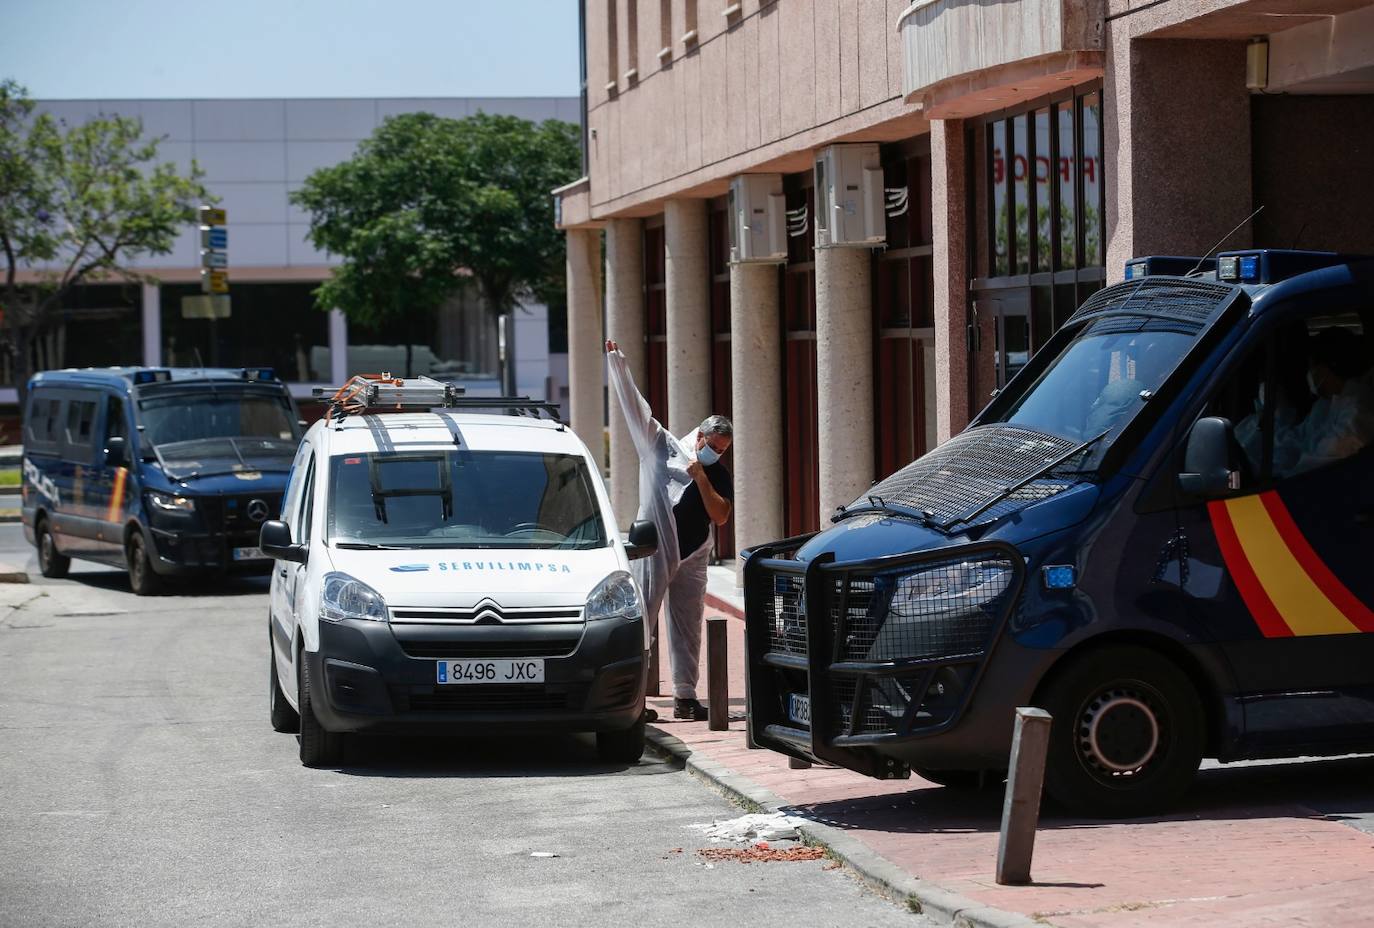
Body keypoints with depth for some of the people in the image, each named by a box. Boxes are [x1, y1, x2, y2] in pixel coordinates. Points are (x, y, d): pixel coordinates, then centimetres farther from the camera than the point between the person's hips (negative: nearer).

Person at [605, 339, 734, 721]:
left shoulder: (720, 476, 7)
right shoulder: (664, 448, 0)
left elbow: (720, 516, -3)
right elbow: (636, 407, -1)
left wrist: (701, 479, -11)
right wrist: (616, 361, -3)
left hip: (691, 559, 4)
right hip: (654, 553, -4)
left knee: (688, 629, 6)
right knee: (640, 622, -4)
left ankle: (685, 696, 10)